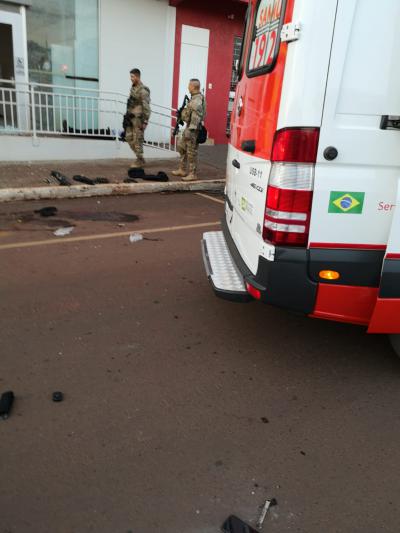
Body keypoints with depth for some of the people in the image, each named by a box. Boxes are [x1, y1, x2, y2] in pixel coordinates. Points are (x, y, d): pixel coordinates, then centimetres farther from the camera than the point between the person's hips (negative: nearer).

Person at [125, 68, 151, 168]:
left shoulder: (143, 90, -15)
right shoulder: (133, 88, 13)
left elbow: (146, 108, -18)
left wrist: (145, 122, -21)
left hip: (138, 118, -9)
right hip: (131, 118, 9)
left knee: (137, 140, -4)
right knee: (128, 138, 10)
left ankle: (140, 161, 7)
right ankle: (140, 158, 20)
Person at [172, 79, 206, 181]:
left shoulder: (197, 100, -19)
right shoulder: (194, 98, 12)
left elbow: (196, 117, -26)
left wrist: (190, 130, -28)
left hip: (193, 129, -11)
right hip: (189, 127, 11)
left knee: (192, 152, -4)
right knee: (181, 146, 18)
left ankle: (193, 174, 5)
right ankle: (182, 170, 26)